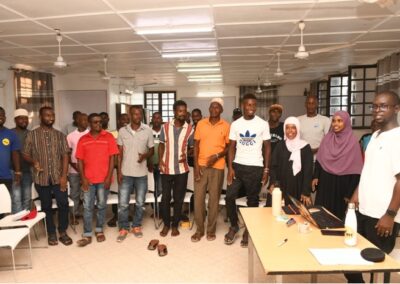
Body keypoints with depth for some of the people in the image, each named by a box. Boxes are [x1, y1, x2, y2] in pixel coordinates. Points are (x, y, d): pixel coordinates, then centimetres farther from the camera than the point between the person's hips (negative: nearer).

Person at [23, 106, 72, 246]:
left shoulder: (60, 135, 5)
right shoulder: (32, 135, 2)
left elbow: (65, 156, 1)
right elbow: (25, 154, 6)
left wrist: (64, 176, -7)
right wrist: (33, 162, -16)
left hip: (58, 177, 0)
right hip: (41, 177, 0)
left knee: (63, 204, -1)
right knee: (46, 206, 10)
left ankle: (63, 232, 17)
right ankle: (51, 233, 24)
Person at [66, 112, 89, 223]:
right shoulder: (71, 136, 4)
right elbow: (67, 153, 5)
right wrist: (73, 164, -8)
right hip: (74, 170, 1)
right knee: (74, 194, 9)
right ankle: (74, 215, 20)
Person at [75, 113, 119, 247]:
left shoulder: (108, 137, -1)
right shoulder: (83, 139, 4)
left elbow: (112, 158, -2)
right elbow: (80, 160, 5)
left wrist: (109, 177, -8)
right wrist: (83, 178, -4)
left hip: (104, 179, -1)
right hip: (88, 179, 1)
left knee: (101, 206, 10)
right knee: (87, 207, 4)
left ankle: (99, 230, 27)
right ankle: (87, 235, 13)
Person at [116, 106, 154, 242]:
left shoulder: (148, 131, -3)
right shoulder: (122, 131, -1)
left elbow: (152, 150, 4)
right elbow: (120, 153, 3)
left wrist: (145, 156, -18)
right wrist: (119, 171, -2)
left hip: (141, 173, 0)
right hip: (126, 173, 0)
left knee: (140, 203, 11)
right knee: (123, 203, 4)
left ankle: (136, 226, 29)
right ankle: (123, 228, 21)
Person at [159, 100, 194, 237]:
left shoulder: (190, 129, -3)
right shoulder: (165, 127, -1)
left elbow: (192, 147, 6)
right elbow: (161, 145, 6)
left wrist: (186, 155, -14)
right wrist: (160, 160, -7)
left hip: (182, 169, 0)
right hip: (166, 168, 1)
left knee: (178, 198, 9)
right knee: (165, 197, 8)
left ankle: (175, 225, 25)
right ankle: (166, 224, 27)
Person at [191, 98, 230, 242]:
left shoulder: (226, 126, 0)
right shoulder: (201, 123, 4)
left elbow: (229, 147, 3)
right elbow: (196, 145, 4)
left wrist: (217, 156, -15)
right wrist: (196, 165, -4)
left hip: (217, 167, -1)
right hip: (201, 165, 1)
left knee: (214, 199, 7)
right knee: (198, 198, 4)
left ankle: (211, 230, 21)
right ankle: (199, 229, 18)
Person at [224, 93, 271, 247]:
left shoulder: (263, 124, -2)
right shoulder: (235, 124, 3)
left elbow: (267, 147, 1)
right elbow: (232, 147, 4)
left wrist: (266, 169, -4)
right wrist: (230, 167, -5)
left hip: (255, 167, -1)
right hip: (237, 166, 2)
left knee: (252, 200, 8)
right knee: (230, 196, 0)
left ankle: (248, 230, 25)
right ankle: (234, 225, 24)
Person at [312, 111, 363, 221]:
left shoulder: (352, 141, -9)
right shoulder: (327, 138, 2)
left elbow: (355, 170, -10)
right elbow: (319, 160, 7)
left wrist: (350, 193, -10)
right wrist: (315, 177, -4)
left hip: (342, 185, -3)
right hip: (325, 182, 3)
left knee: (338, 213, 9)